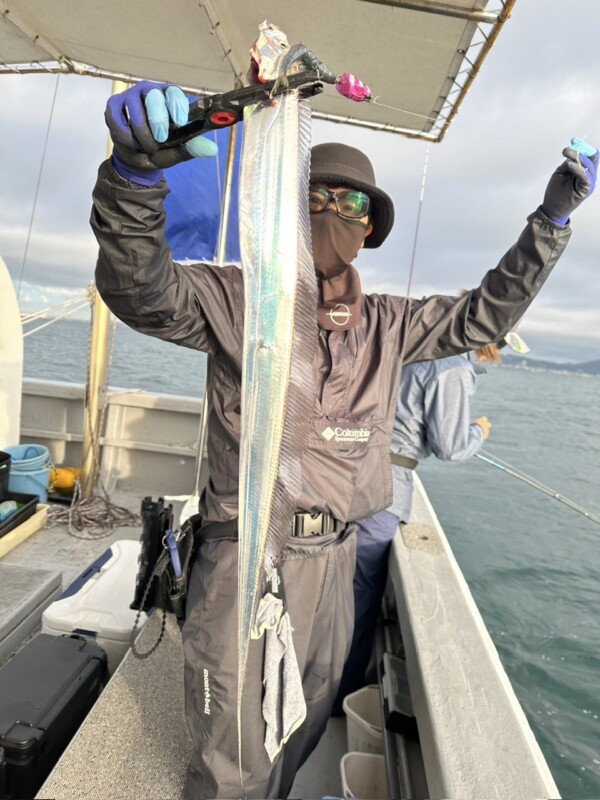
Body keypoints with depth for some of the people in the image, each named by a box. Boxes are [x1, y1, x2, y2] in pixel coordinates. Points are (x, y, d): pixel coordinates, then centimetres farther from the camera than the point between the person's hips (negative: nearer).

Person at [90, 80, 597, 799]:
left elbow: (483, 314, 11)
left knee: (304, 736, 26)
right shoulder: (239, 300, -8)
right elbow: (141, 290, -20)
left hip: (335, 558, 5)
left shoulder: (387, 324, 6)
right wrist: (138, 171, -38)